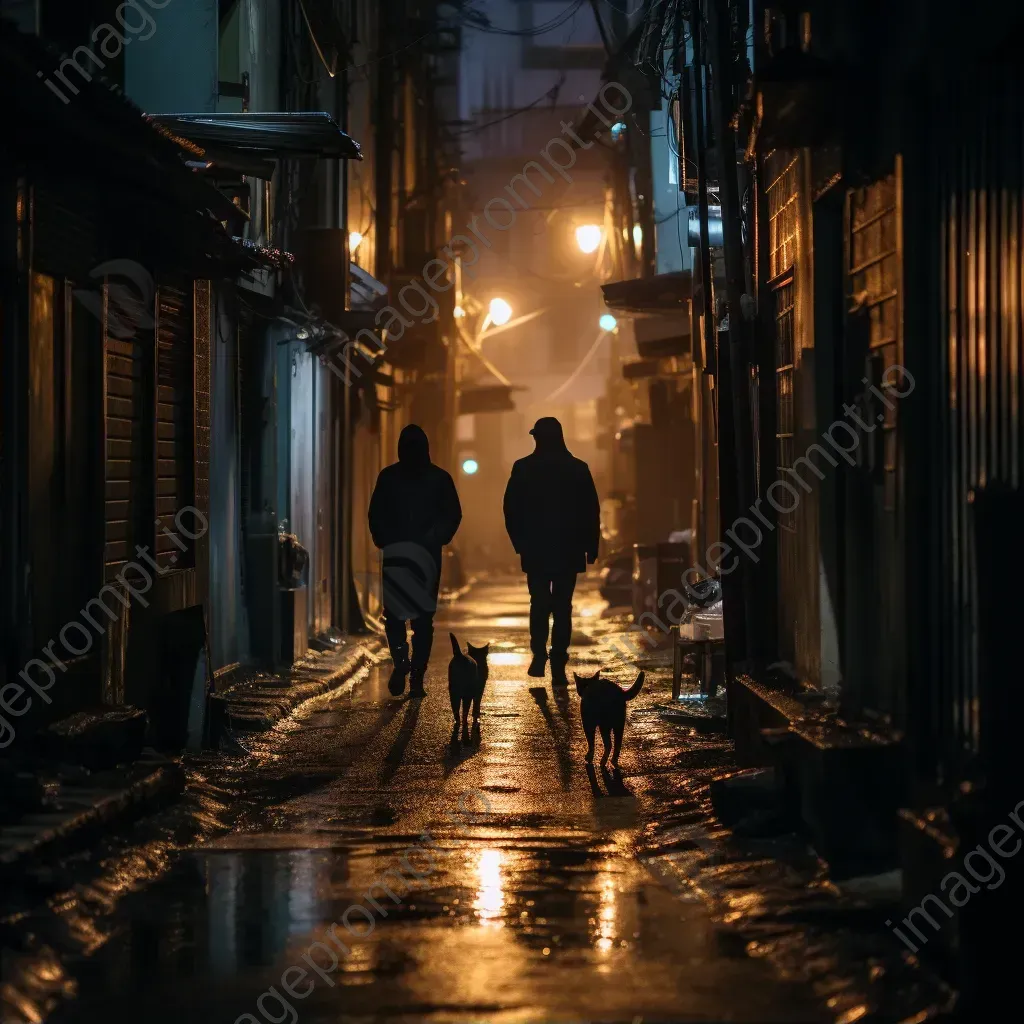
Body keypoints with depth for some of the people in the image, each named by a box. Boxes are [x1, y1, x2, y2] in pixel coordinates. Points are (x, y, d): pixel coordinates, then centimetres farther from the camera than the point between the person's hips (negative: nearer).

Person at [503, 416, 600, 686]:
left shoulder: (523, 469, -4)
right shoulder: (578, 469, -2)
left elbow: (510, 510, -1)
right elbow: (592, 512, -1)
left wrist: (520, 542, 9)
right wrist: (591, 547, 6)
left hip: (535, 550, 0)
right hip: (568, 551, 0)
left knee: (539, 603, 13)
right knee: (562, 607, 5)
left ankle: (539, 655, -5)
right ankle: (558, 667, -1)